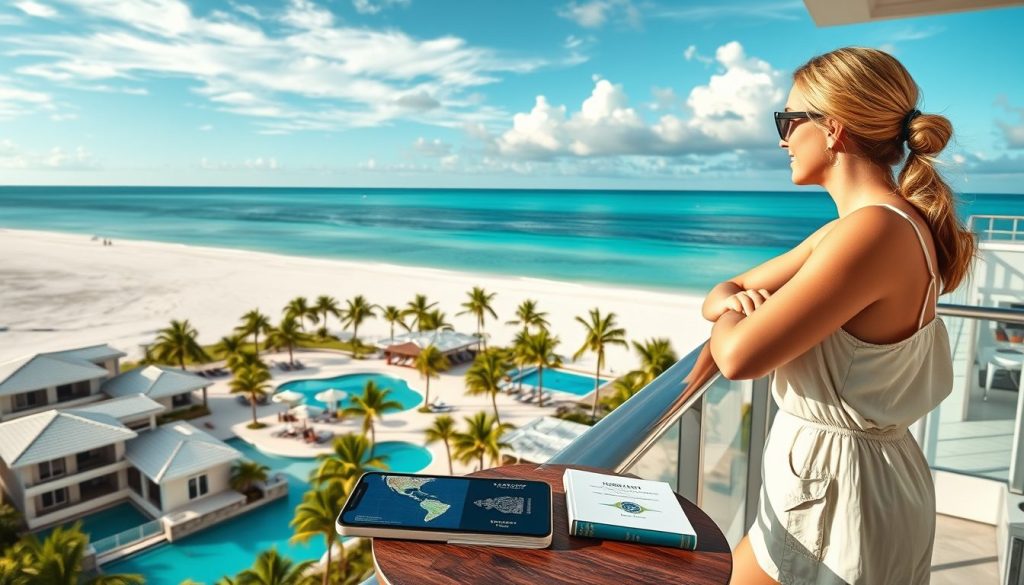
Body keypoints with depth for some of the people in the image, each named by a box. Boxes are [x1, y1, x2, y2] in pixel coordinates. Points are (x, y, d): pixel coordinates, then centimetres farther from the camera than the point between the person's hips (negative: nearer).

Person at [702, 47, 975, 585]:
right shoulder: (844, 231, 7)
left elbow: (738, 356, -28)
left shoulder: (875, 230, -24)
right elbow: (721, 294, 10)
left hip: (836, 487, -8)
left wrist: (730, 315, -6)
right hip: (824, 473, 8)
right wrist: (737, 299, -13)